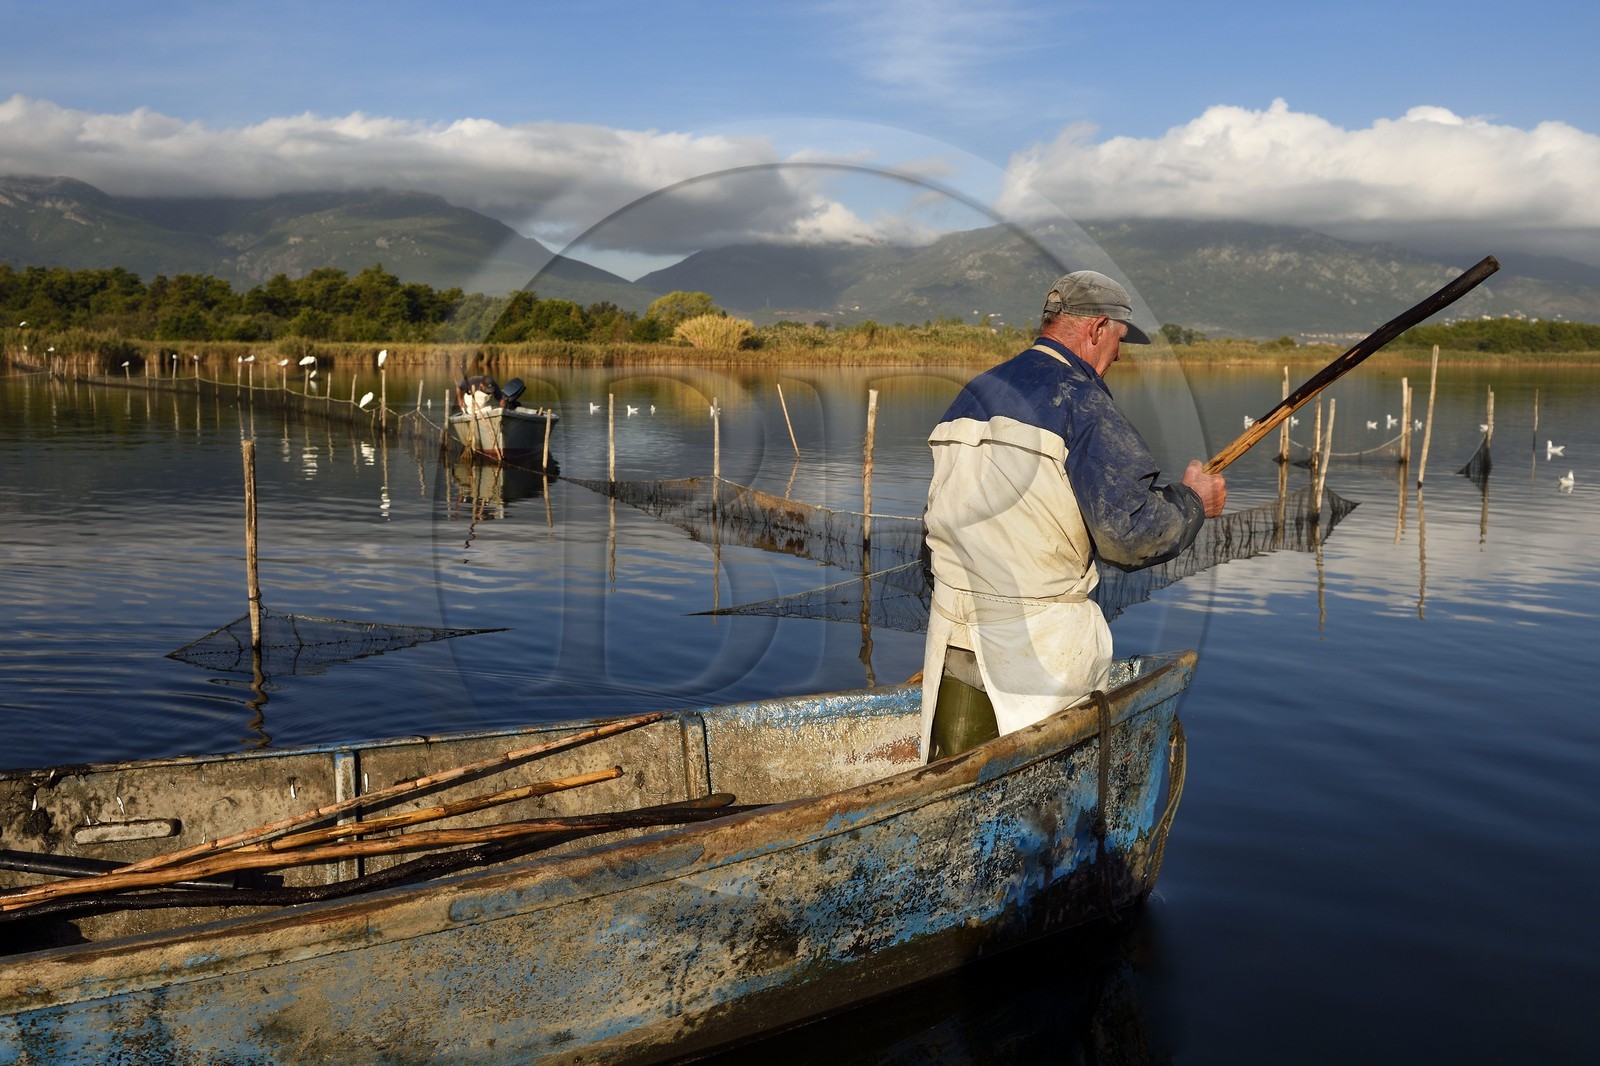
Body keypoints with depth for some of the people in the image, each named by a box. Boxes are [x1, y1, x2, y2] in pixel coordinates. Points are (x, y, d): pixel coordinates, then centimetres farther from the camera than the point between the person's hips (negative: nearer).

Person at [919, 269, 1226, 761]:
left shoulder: (972, 395, 14)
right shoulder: (1081, 403, -10)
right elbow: (1132, 533, -15)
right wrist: (1193, 500, 2)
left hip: (954, 644, 7)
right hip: (1042, 644, -6)